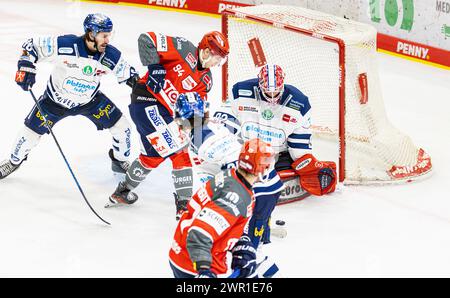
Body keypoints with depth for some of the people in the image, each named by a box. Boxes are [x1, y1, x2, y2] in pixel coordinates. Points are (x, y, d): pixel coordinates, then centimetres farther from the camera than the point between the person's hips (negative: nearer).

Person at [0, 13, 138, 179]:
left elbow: (127, 73, -2)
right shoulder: (64, 45, -32)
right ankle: (14, 161, 30)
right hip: (56, 99, -3)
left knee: (121, 128, -3)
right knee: (32, 131, 1)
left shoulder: (112, 56, -21)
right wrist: (26, 68, -32)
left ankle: (120, 161, 24)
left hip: (90, 100, 3)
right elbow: (31, 46, -22)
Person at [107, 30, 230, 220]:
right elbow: (146, 40, -17)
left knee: (153, 156, 25)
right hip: (147, 102, -10)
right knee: (180, 151, -12)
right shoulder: (184, 49, -13)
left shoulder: (206, 79, 10)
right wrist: (154, 67, -22)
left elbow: (198, 104, 3)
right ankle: (185, 204, -8)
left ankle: (122, 192, 44)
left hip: (165, 112, 10)